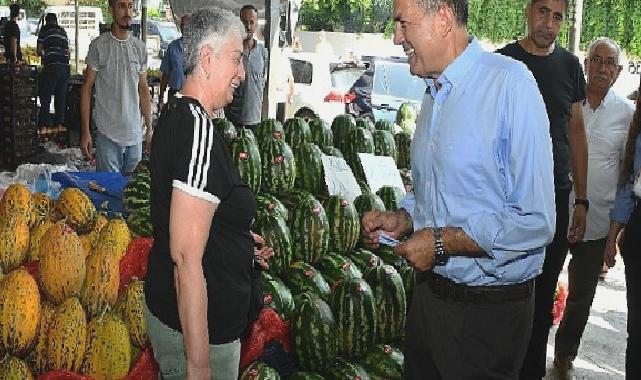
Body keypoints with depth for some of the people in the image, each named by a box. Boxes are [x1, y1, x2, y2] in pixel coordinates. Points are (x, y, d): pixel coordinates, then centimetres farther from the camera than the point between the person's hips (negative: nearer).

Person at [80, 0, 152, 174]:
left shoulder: (140, 47, 8)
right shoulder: (99, 45, -4)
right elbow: (87, 88, -2)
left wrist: (149, 128, 9)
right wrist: (85, 131, -7)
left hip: (135, 133, 4)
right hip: (107, 133, -4)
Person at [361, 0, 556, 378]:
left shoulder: (510, 82, -19)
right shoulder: (435, 93, 9)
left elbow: (536, 222, -24)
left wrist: (441, 242, -18)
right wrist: (403, 220, 2)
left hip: (489, 308, -7)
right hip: (430, 291, 8)